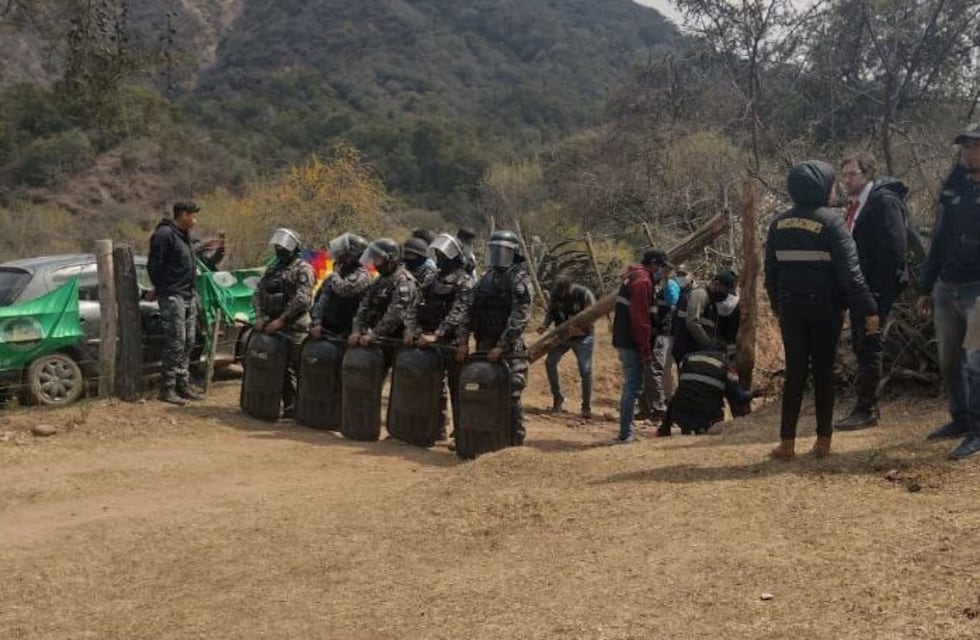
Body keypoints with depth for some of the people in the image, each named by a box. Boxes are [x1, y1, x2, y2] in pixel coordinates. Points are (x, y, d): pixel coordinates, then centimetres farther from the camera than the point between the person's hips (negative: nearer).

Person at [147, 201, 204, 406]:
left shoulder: (184, 235, 16)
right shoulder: (164, 234, -14)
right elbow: (154, 265, -14)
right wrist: (161, 288, -2)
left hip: (189, 296, 9)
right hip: (173, 297, -9)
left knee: (188, 342, 11)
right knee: (175, 343, -9)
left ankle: (183, 385, 19)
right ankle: (167, 389, -3)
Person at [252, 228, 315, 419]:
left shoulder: (303, 269, -5)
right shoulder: (272, 268, 18)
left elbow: (301, 299, -15)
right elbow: (258, 292, 16)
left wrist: (281, 320, -18)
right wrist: (259, 316, 1)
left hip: (294, 328, -7)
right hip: (272, 325, 7)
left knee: (295, 368, -8)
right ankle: (289, 405, 16)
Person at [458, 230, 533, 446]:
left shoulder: (520, 280, -6)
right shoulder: (486, 279, 15)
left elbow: (519, 318, -16)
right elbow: (470, 311, 12)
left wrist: (501, 346, -21)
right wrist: (464, 341, 0)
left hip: (510, 350, -7)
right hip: (484, 347, 7)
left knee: (510, 397, -6)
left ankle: (515, 443, 2)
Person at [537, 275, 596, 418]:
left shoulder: (584, 294, -19)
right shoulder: (556, 294, -6)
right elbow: (551, 311, 4)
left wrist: (575, 330, -34)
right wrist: (545, 324, -17)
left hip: (582, 337, -4)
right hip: (562, 336, 4)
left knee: (585, 370, -8)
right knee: (550, 362, -10)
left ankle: (586, 406, 6)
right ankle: (557, 398, 6)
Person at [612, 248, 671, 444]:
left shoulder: (633, 278, 18)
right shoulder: (642, 281, -14)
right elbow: (640, 319, -20)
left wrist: (646, 348, 23)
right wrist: (646, 350, -17)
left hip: (624, 341, 10)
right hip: (633, 344, -10)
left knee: (631, 386, 16)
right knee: (633, 387, -6)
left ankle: (626, 432, 21)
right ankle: (625, 434, -5)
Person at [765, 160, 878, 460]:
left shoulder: (779, 224, 4)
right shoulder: (830, 222, -10)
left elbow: (771, 271, 9)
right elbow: (849, 270, -14)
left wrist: (778, 306, 21)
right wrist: (867, 309, -12)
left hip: (791, 308, 3)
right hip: (825, 308, -3)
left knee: (794, 373, 8)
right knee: (823, 373, 7)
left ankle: (787, 442, 4)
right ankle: (823, 441, 11)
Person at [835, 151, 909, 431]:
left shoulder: (884, 201, -12)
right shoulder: (857, 205, 15)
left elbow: (895, 248, -18)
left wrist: (880, 289, -20)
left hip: (877, 290, -9)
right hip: (860, 289, 9)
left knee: (868, 347, -7)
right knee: (861, 346, 13)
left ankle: (866, 410, -1)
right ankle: (867, 407, 21)